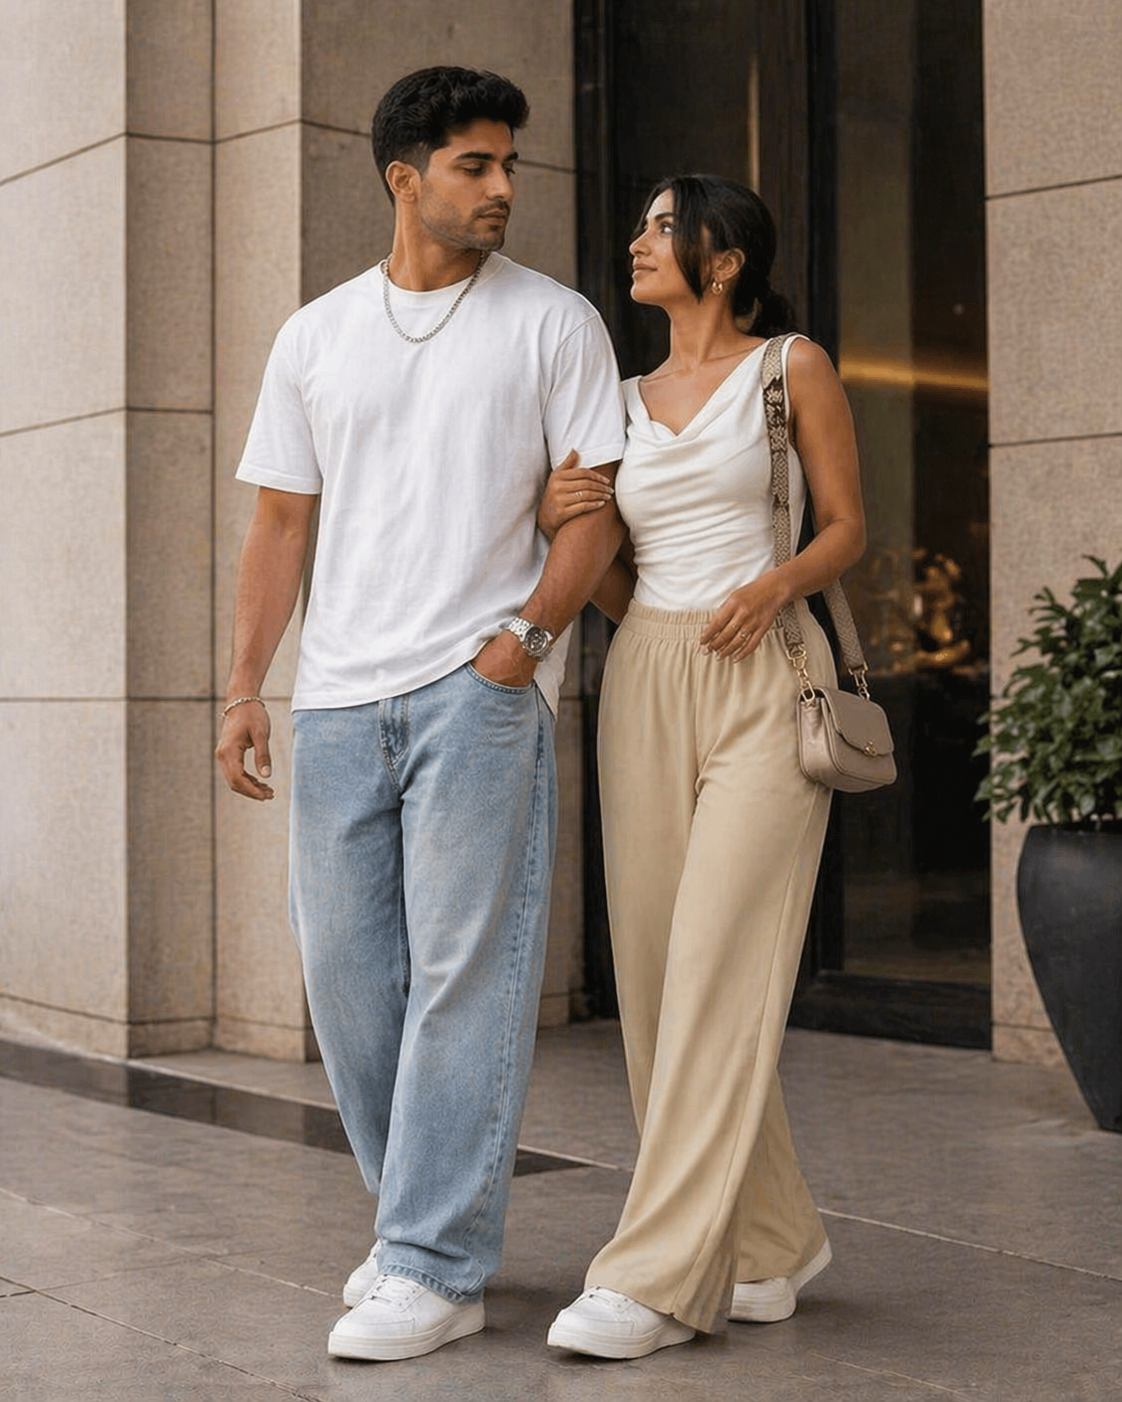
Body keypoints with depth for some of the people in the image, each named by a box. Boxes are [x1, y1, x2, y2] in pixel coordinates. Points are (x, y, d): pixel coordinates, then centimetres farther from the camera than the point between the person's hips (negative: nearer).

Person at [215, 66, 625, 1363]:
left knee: (463, 968, -7)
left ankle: (436, 1269, -2)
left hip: (481, 685, -4)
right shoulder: (315, 337, 14)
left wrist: (524, 634, -15)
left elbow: (595, 513, 1)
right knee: (344, 965, 7)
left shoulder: (555, 324, 5)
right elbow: (279, 525, 13)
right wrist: (244, 688, 4)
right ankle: (422, 1216, 24)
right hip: (339, 694, 4)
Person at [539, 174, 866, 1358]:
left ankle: (656, 1274, -12)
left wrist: (774, 582, -14)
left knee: (717, 970, -13)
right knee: (652, 969, 1)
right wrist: (569, 529, -1)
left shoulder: (793, 369, 4)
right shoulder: (627, 403, 17)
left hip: (763, 683, -5)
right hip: (645, 683, 6)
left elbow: (848, 527, 4)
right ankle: (769, 1245, 15)